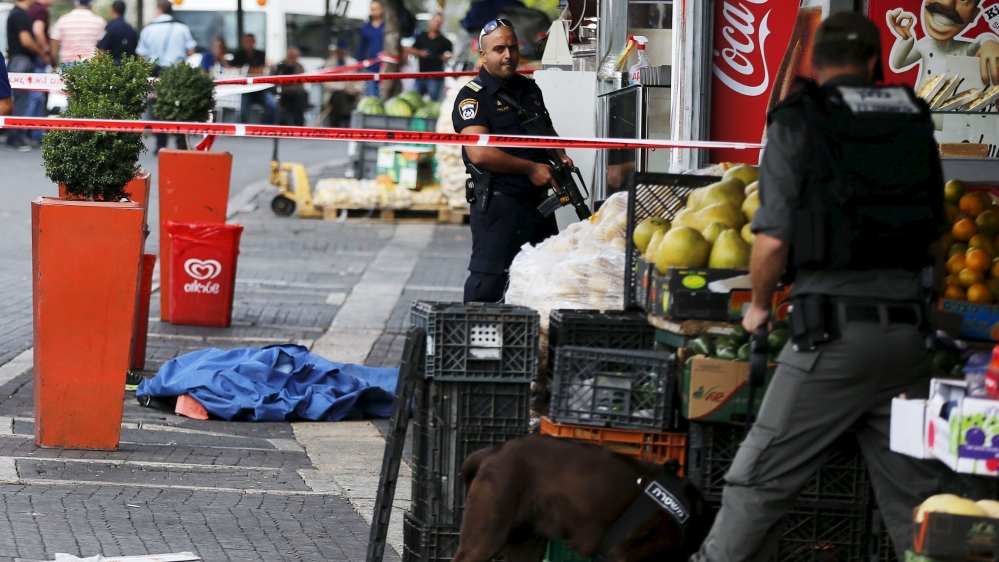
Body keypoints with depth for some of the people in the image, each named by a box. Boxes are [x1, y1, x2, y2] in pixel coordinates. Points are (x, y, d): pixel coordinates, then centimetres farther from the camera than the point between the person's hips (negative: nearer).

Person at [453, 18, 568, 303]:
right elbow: (479, 153, -22)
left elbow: (547, 131, 30)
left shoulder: (530, 90, 15)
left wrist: (561, 157, 7)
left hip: (538, 201, 8)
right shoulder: (472, 96, -9)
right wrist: (531, 169, -17)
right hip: (498, 202, -8)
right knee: (488, 280, -9)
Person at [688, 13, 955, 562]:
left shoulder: (798, 121, -2)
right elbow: (935, 225, 15)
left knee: (761, 481, 1)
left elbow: (772, 240, -8)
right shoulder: (914, 119, 10)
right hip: (907, 324, 4)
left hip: (833, 330, -4)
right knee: (916, 489, 9)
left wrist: (759, 305, 9)